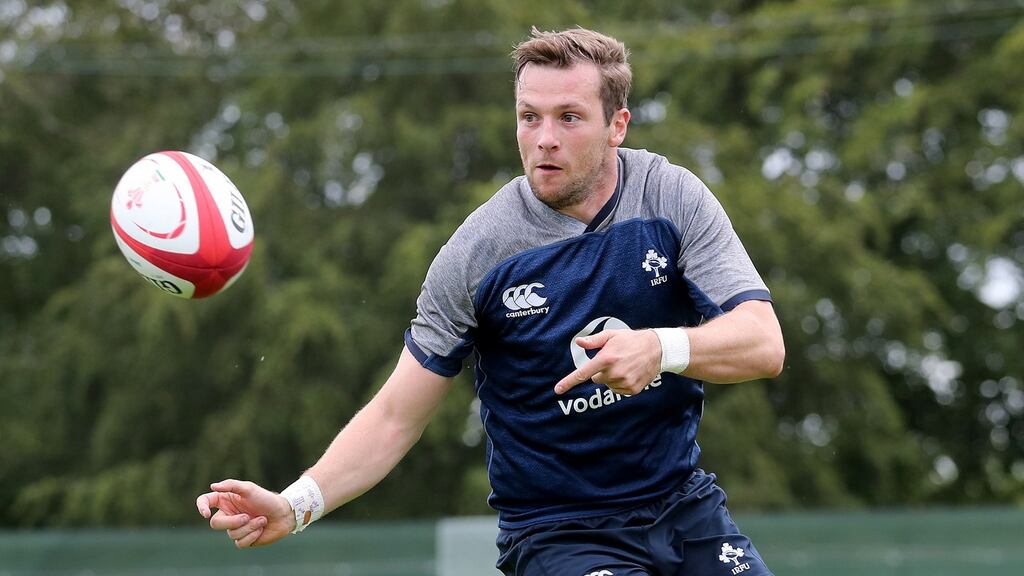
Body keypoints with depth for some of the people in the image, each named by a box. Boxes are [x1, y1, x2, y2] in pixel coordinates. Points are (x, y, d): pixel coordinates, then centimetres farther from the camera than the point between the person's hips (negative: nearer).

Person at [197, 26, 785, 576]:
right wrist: (296, 503, -23)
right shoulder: (474, 253, -11)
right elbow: (397, 417, -7)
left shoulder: (674, 196, -6)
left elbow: (763, 343, -14)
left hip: (685, 504, 3)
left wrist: (662, 347, -34)